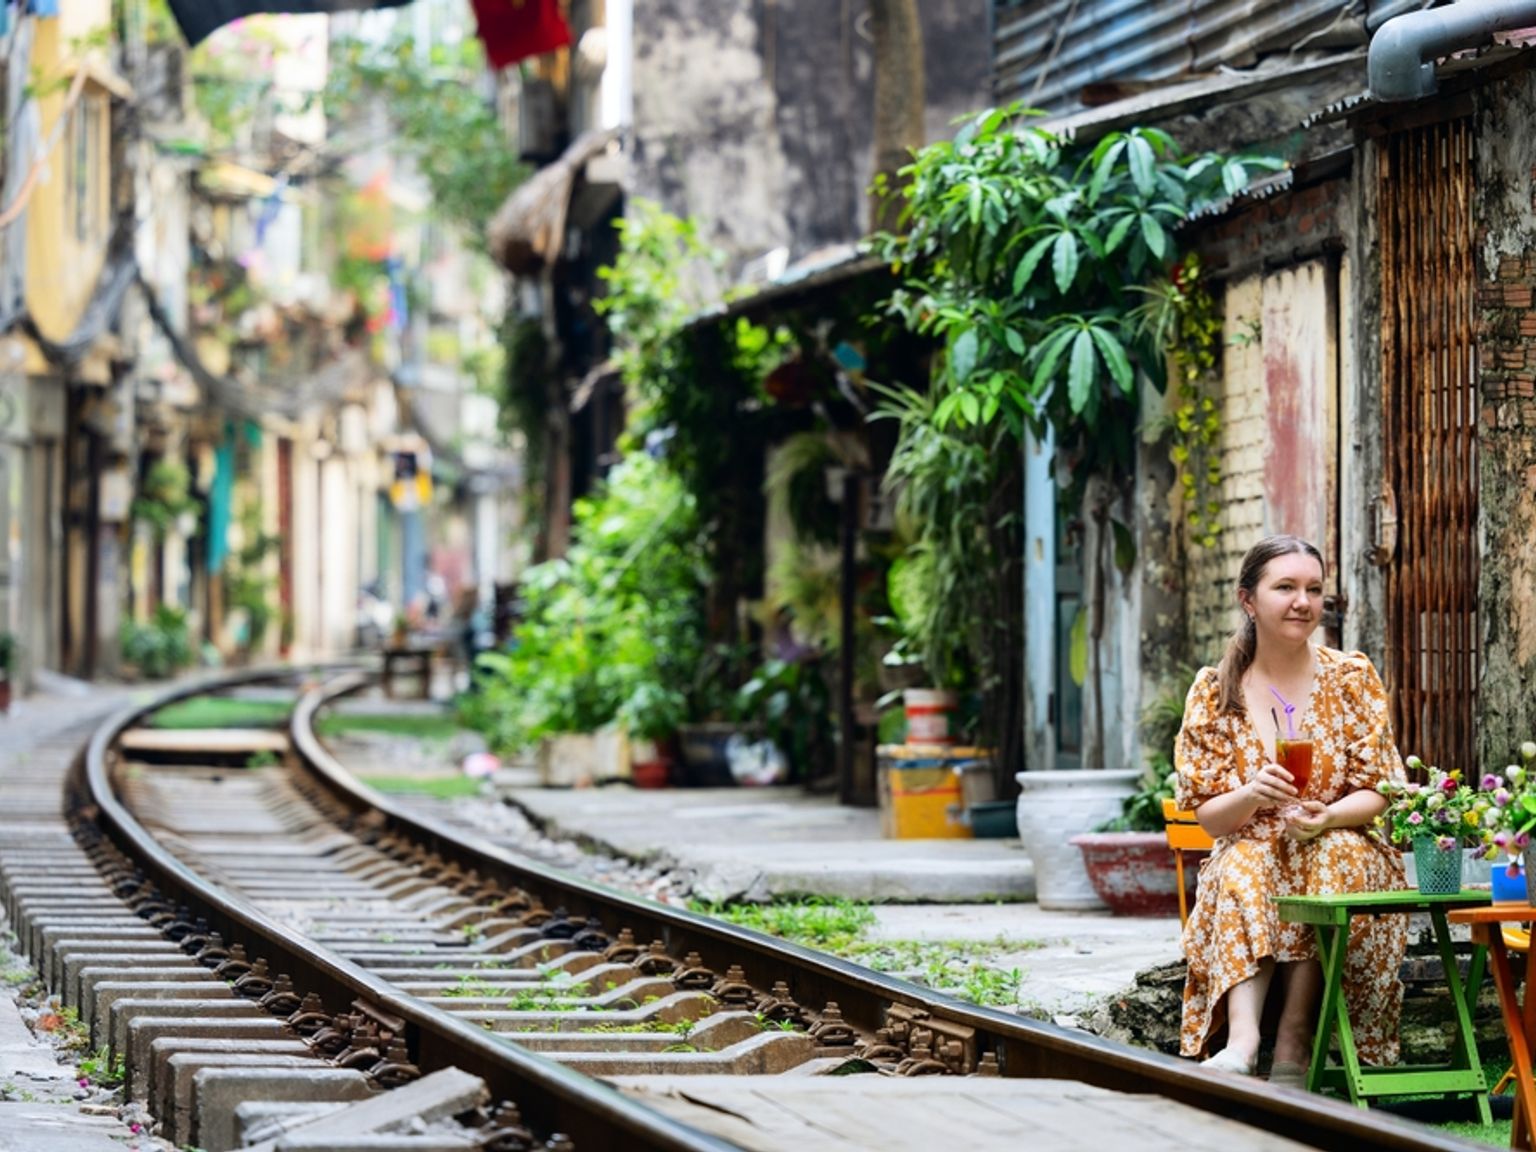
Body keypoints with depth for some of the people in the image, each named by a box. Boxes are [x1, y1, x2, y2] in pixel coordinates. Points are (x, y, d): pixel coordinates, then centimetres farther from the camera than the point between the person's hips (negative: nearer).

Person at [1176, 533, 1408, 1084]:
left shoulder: (1351, 677, 1)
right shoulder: (1213, 691, 1)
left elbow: (1380, 791, -2)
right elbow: (1207, 815, 0)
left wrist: (1327, 817, -25)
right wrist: (1250, 797, -24)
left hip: (1345, 849, -1)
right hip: (1251, 857, 1)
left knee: (1337, 855, -34)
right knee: (1244, 866, -32)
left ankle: (1293, 1043, -35)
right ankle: (1243, 1038, -50)